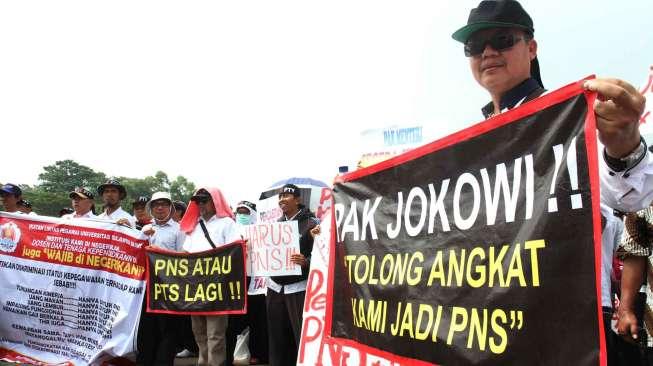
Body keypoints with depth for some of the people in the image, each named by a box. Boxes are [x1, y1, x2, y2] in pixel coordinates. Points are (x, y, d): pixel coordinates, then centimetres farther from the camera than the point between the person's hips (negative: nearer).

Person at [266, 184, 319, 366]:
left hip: (299, 288, -6)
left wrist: (306, 262, -27)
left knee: (303, 337, -4)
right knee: (276, 337, 10)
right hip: (275, 287, 6)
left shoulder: (311, 223, -6)